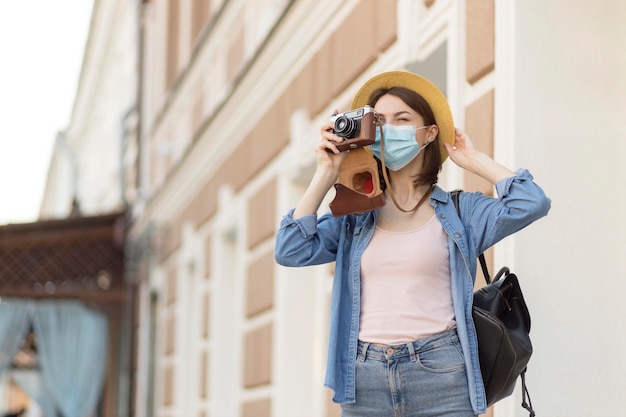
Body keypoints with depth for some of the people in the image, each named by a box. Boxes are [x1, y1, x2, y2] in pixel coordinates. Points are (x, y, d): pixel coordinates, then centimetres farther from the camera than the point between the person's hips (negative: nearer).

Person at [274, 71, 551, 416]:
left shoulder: (459, 211, 7)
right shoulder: (355, 216, 14)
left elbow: (531, 203, -7)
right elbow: (290, 251, 2)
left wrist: (475, 160, 6)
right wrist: (326, 174, 4)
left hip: (440, 375, -2)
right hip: (364, 381, 2)